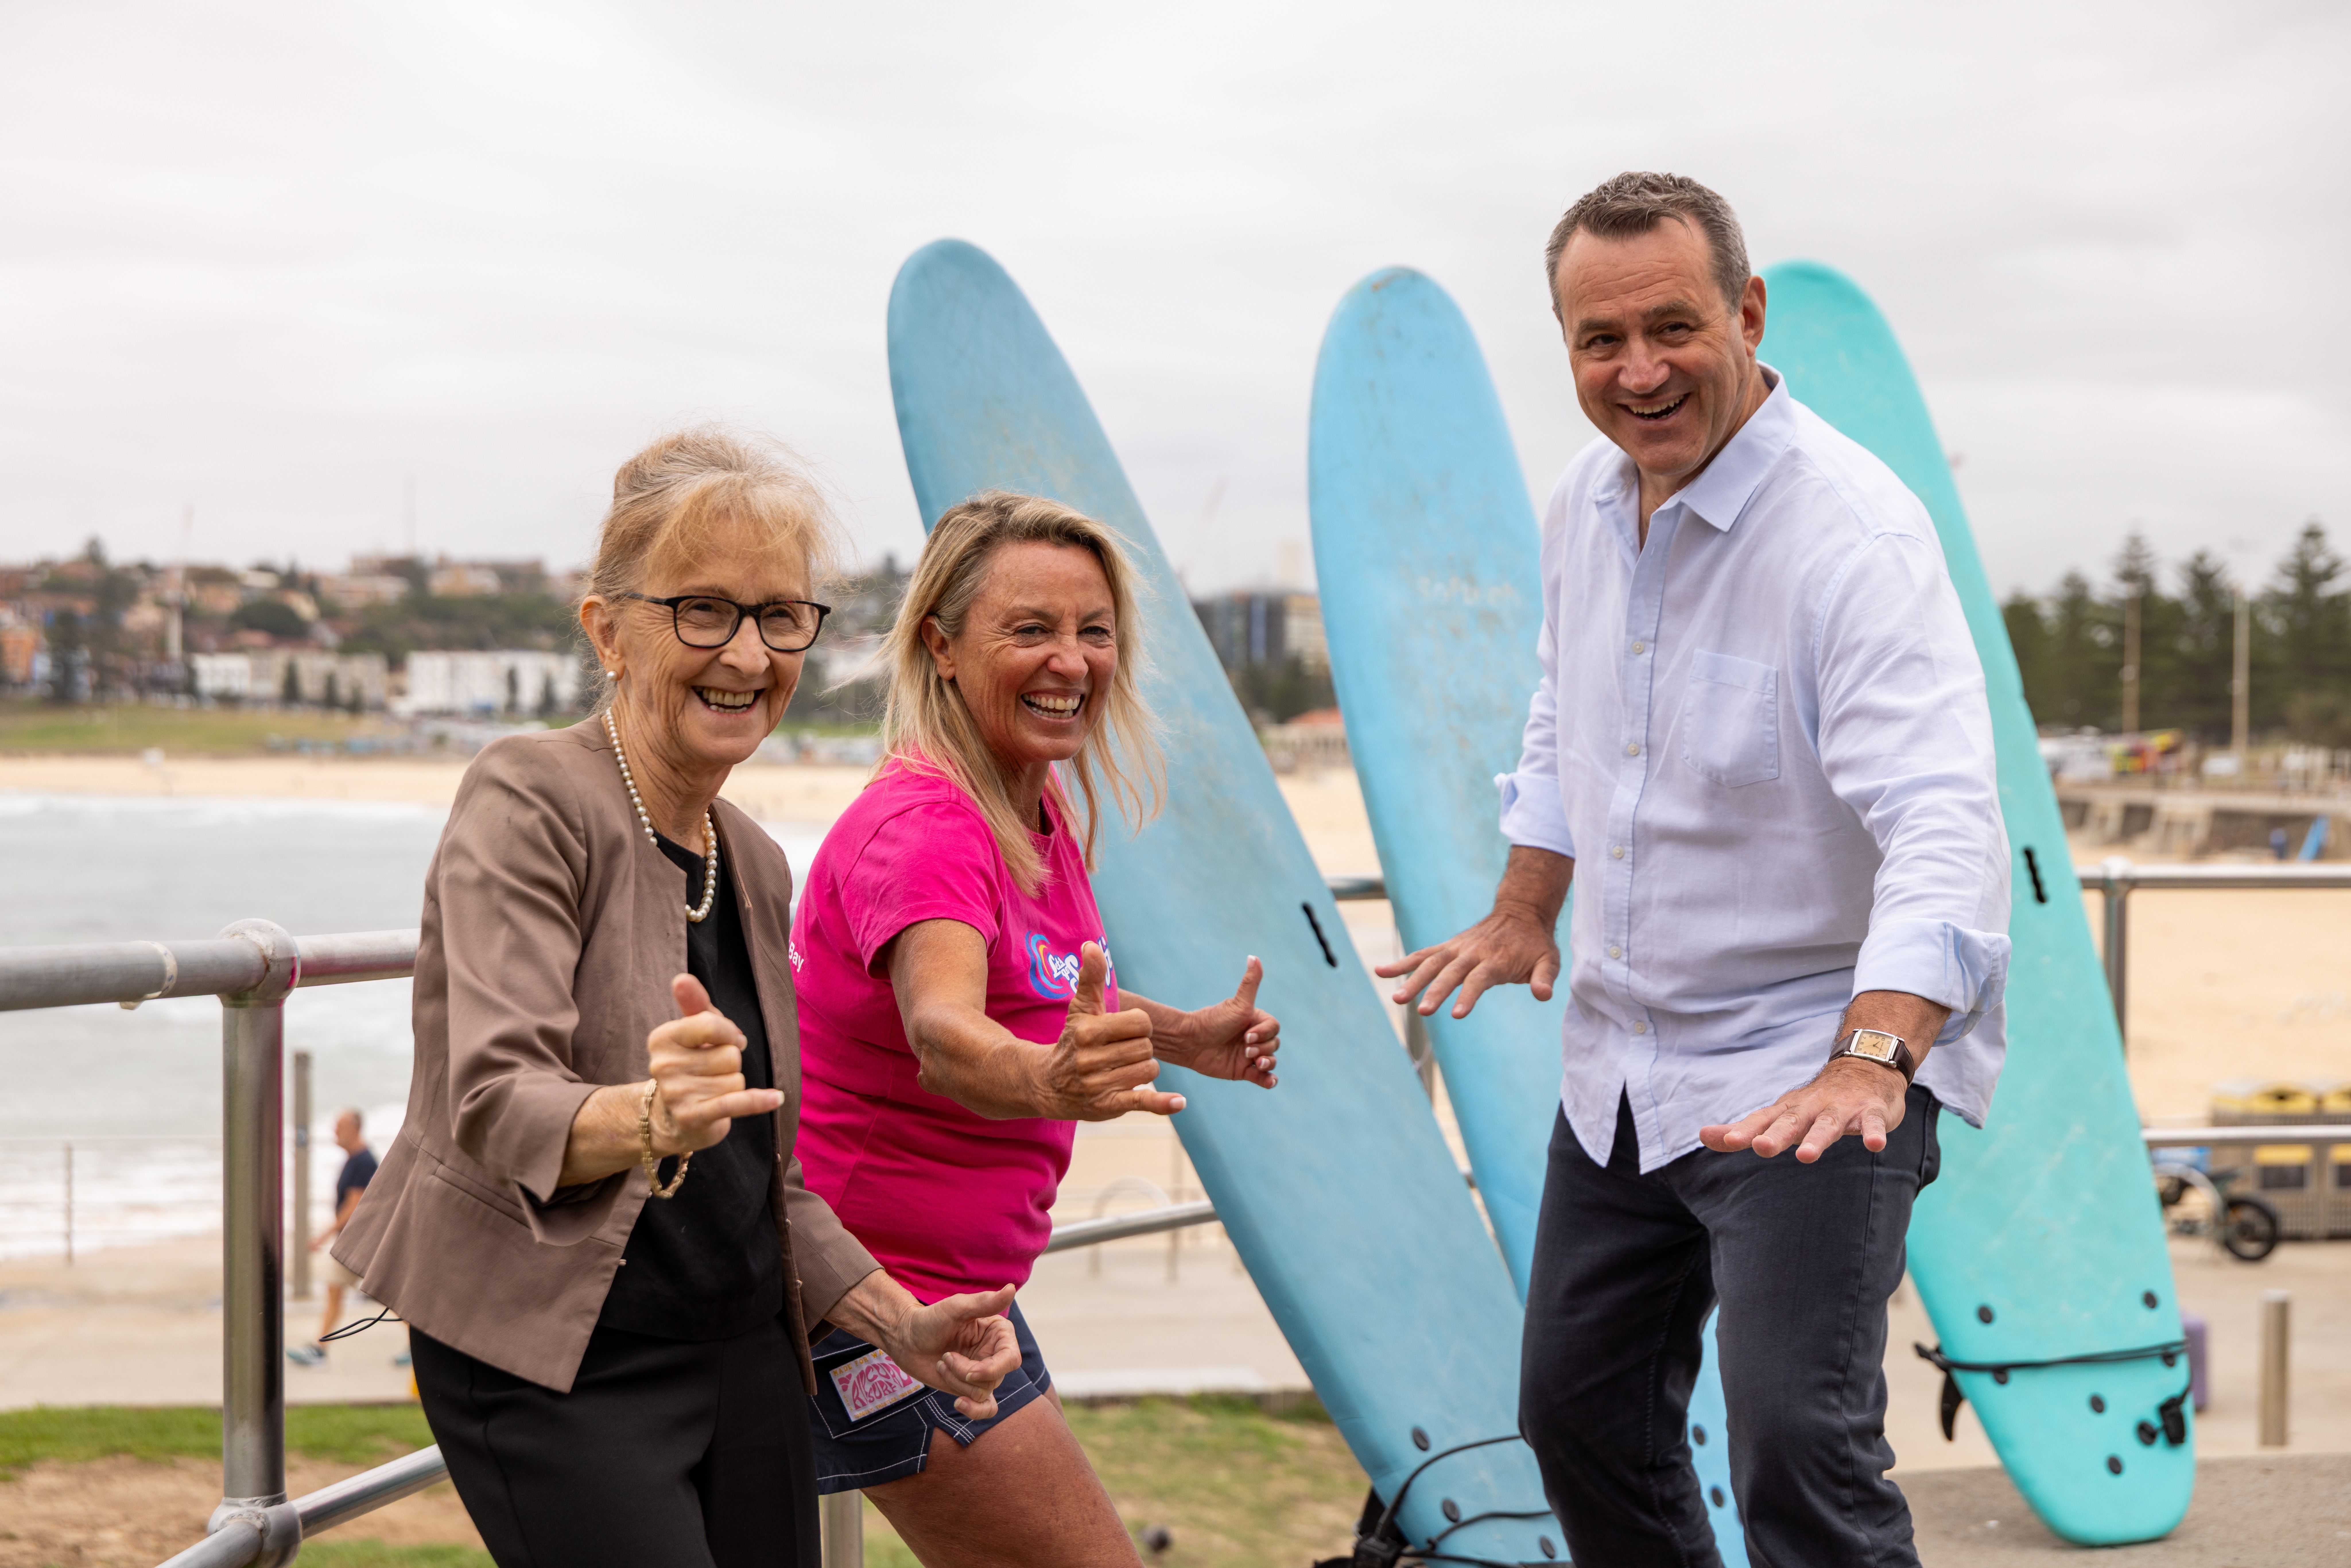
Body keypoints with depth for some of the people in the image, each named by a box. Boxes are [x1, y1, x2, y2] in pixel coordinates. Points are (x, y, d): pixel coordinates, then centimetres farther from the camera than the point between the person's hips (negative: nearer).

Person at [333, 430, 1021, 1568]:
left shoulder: (755, 865, 11)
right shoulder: (528, 802, -12)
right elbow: (495, 1103, -25)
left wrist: (898, 1325, 10)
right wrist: (647, 1119, -44)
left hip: (745, 1349, 8)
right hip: (554, 1366, -7)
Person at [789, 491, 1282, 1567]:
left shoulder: (1044, 809, 6)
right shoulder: (923, 826, -23)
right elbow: (941, 1037, -44)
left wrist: (1188, 1037, 11)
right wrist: (1047, 1084, -64)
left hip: (956, 1283, 10)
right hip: (881, 1292, -10)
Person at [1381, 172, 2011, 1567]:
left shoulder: (1855, 533, -23)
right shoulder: (1589, 501, 3)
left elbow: (1941, 826, -35)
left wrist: (1871, 1060, -47)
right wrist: (1525, 911, 16)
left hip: (1818, 1062, -8)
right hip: (1622, 1064, 8)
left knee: (1800, 1447, -18)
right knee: (1579, 1404, 17)